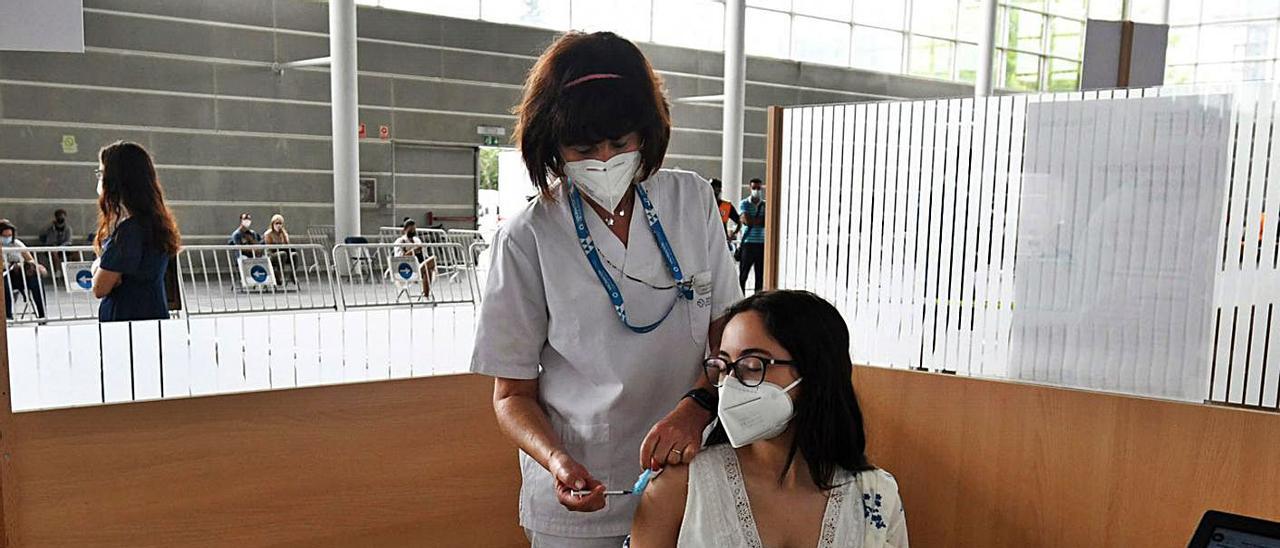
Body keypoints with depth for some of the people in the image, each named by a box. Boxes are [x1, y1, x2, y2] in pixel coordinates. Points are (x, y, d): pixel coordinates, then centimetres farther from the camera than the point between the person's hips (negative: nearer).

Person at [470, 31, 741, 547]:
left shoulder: (692, 201, -3)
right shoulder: (527, 239, -12)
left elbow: (729, 332, -1)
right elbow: (512, 393, -5)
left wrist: (697, 405, -20)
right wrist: (557, 461, -24)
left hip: (686, 477, 3)